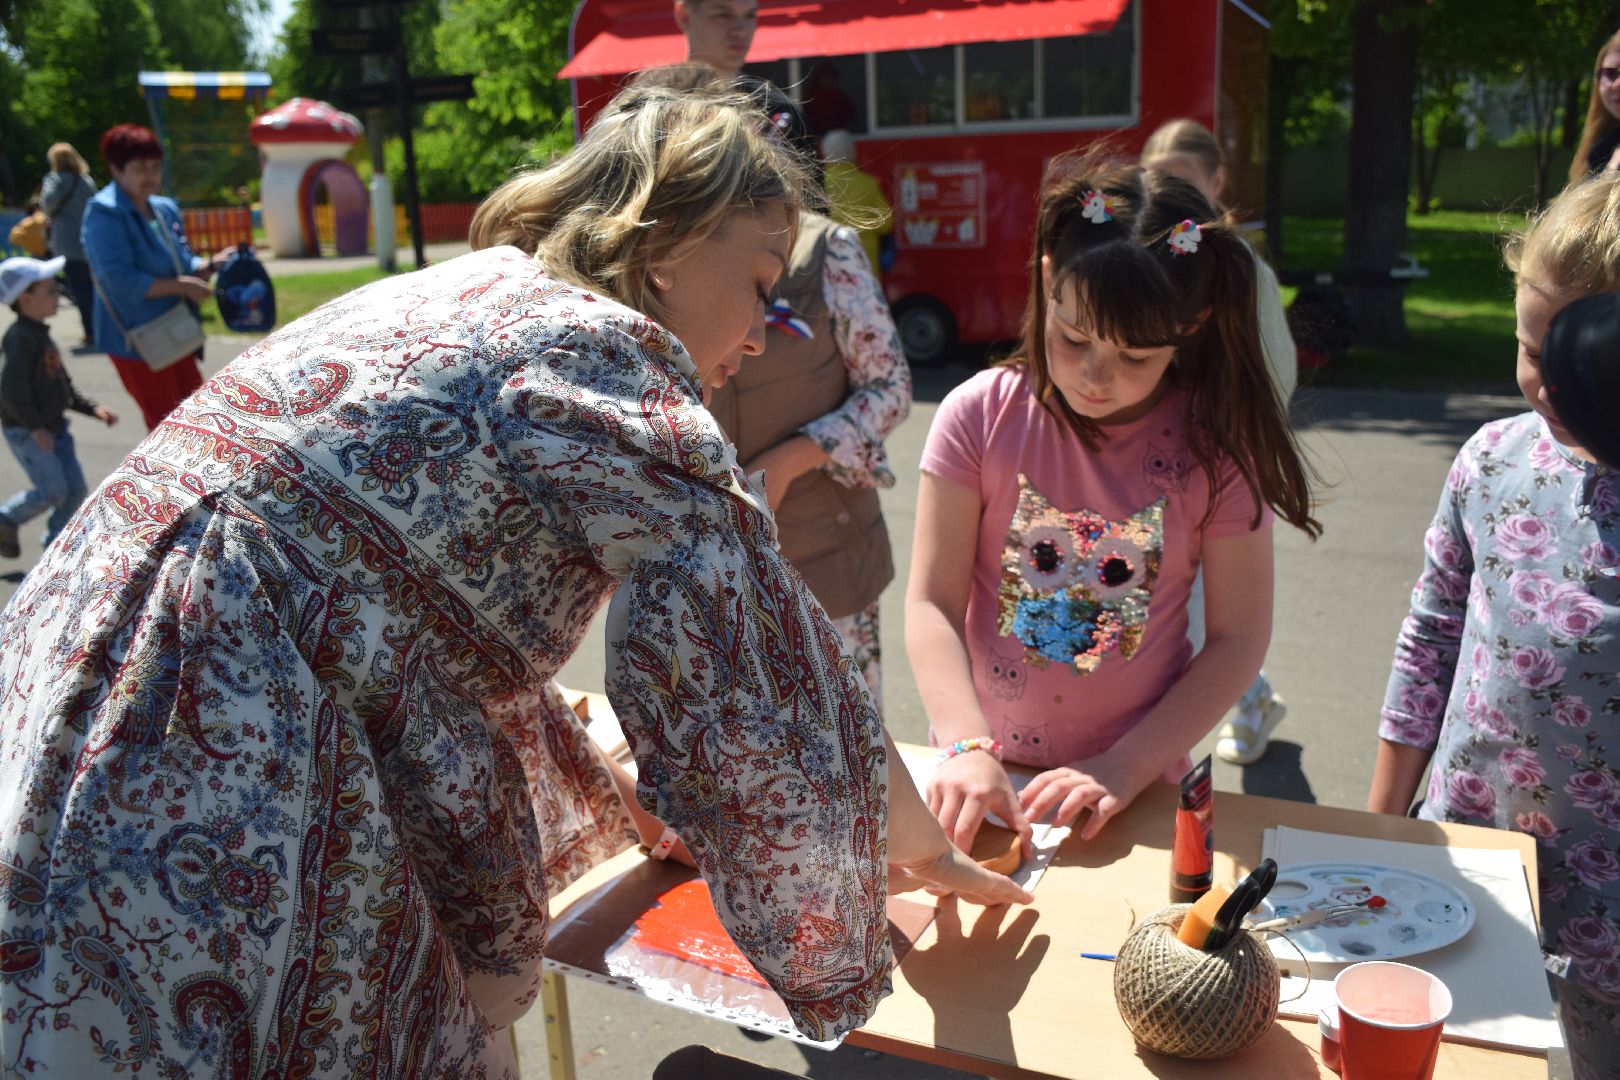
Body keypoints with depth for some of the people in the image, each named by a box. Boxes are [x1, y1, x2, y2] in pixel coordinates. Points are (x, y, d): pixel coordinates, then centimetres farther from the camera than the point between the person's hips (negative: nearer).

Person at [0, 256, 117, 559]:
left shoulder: (41, 335, 13)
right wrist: (35, 427, -22)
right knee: (52, 490, -10)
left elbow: (62, 385, 18)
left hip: (53, 427, 9)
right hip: (25, 432, -9)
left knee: (75, 488, 6)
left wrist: (93, 409, 9)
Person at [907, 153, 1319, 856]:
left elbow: (1239, 637, -4)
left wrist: (1124, 767, -12)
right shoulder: (980, 415, -8)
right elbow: (932, 602, -7)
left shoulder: (1213, 446, -8)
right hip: (984, 774, -1)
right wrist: (968, 749, -20)